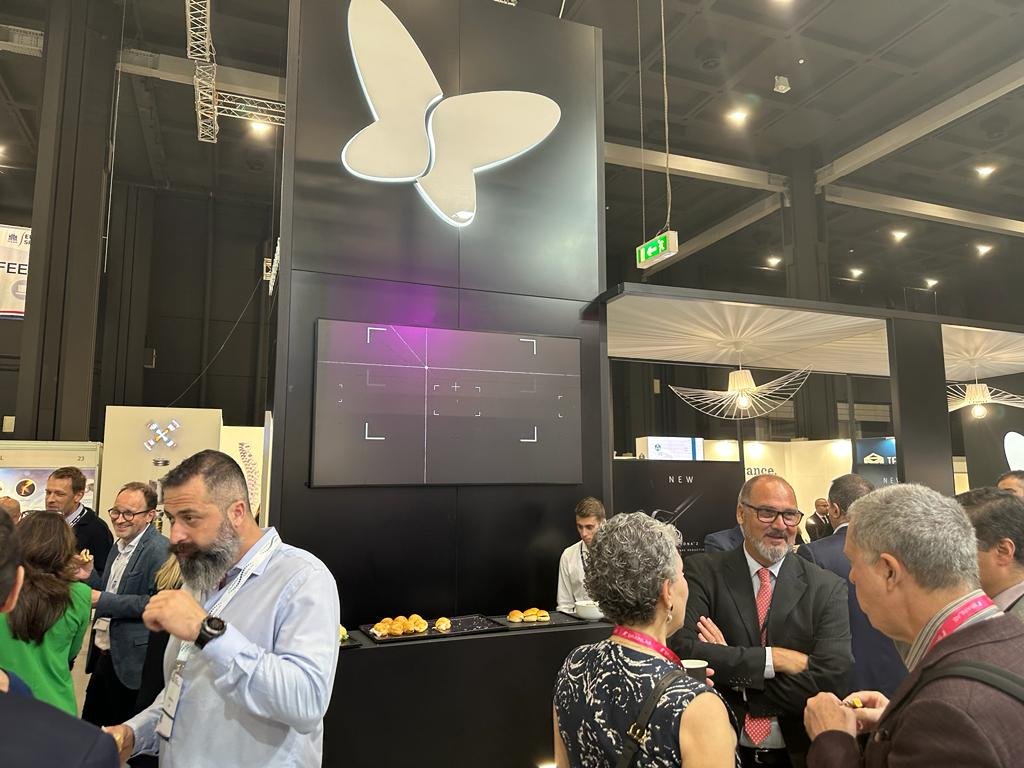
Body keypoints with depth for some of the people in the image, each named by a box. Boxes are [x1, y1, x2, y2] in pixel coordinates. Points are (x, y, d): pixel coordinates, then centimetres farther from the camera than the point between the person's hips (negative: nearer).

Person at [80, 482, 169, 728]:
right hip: (103, 655, 9)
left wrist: (103, 600, -20)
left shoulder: (160, 550, -18)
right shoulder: (119, 546, 12)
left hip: (132, 661, -8)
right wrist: (88, 576, 0)